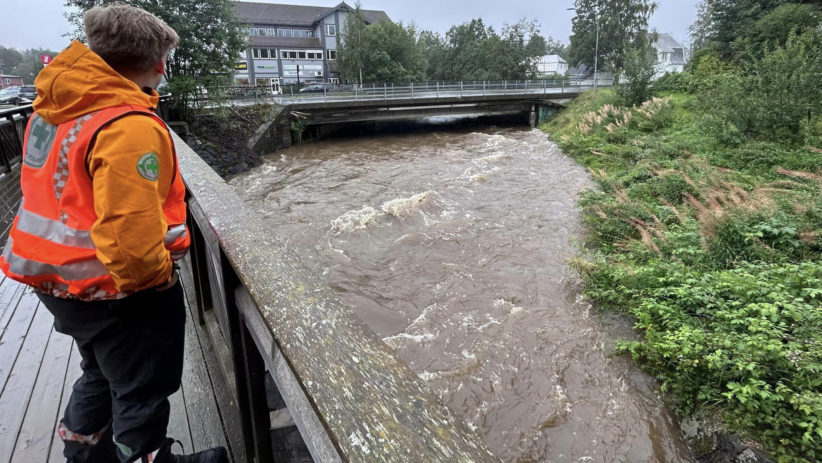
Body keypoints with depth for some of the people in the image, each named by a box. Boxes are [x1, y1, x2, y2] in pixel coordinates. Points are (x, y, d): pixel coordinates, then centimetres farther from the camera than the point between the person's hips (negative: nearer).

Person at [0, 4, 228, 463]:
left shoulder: (55, 107, 2)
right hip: (113, 288, -9)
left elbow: (57, 191, 12)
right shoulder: (130, 126, -26)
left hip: (59, 276, 9)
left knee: (103, 373, 29)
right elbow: (128, 232, -31)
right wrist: (158, 277, -14)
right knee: (142, 392, 13)